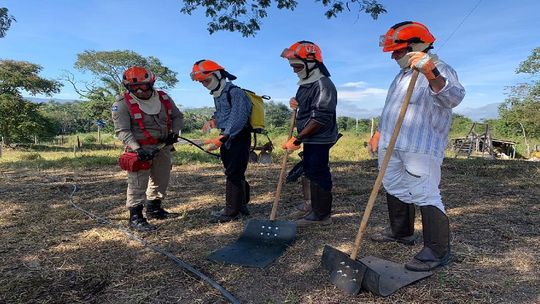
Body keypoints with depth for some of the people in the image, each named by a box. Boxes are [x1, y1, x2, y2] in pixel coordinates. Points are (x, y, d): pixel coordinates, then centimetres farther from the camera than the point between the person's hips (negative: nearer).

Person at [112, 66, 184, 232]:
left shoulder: (163, 98, 2)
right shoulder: (122, 104, -12)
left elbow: (177, 116, 14)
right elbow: (122, 130, -16)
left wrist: (174, 132, -4)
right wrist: (137, 149, -28)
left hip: (162, 146, 6)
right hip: (140, 149, -6)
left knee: (161, 179, 16)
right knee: (138, 183, -7)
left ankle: (154, 209, 34)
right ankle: (135, 217, 5)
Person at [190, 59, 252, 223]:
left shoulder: (235, 92, -17)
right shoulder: (217, 95, 13)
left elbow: (238, 119, -28)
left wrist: (221, 138, -36)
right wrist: (213, 121, 7)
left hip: (239, 138, -9)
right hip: (227, 138, 9)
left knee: (233, 173, -5)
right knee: (235, 173, 15)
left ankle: (231, 211, 5)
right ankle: (242, 204, 29)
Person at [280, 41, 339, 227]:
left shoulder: (323, 85, -18)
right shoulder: (305, 83, 13)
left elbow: (320, 118, -25)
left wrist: (297, 139, -24)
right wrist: (296, 105, 3)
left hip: (319, 140, -10)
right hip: (311, 139, 10)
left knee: (318, 174, -3)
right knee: (311, 172, 17)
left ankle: (322, 215, 11)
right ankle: (317, 210, 33)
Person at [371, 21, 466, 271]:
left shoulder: (439, 71, -10)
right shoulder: (402, 74, 20)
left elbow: (453, 97, -30)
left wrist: (432, 76, -48)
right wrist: (380, 134, 29)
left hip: (421, 148, -10)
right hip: (392, 145, 10)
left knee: (425, 194, -10)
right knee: (394, 188, 16)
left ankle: (438, 251, 0)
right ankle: (401, 232, 32)